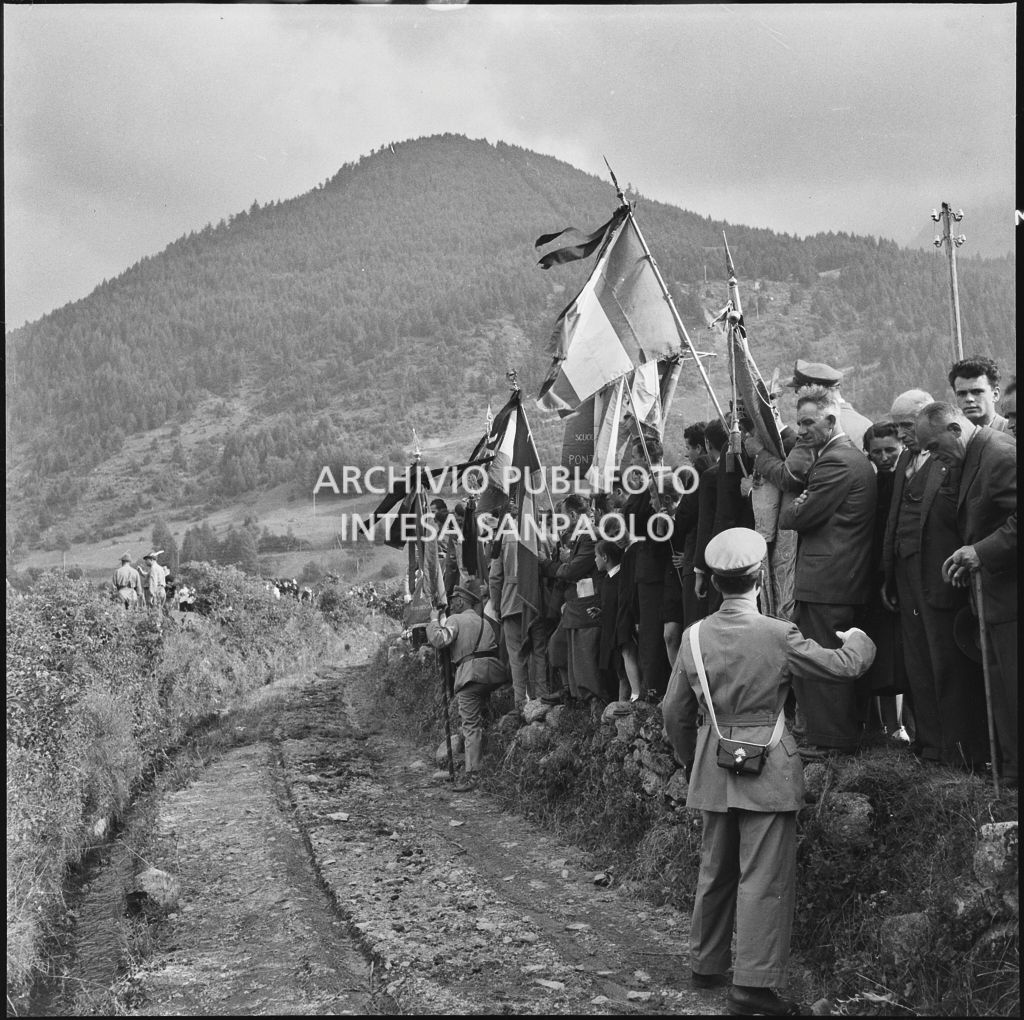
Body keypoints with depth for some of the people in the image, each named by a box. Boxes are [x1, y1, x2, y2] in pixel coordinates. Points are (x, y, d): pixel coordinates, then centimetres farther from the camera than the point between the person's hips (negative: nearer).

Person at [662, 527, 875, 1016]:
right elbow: (842, 667, -5)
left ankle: (706, 963, 32)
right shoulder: (779, 636, -15)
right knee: (764, 877, 0)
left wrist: (691, 760, 23)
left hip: (712, 770, 5)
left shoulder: (695, 637, -1)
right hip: (767, 772, -5)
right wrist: (857, 640, 18)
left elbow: (675, 712, 7)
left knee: (715, 869, 19)